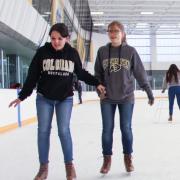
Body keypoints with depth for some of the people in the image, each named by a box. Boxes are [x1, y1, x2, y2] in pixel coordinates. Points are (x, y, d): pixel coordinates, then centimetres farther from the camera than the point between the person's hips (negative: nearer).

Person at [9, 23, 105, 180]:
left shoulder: (73, 53, -5)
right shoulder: (42, 51, -8)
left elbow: (81, 73, 10)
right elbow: (32, 76, -3)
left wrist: (96, 83, 6)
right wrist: (22, 96, -3)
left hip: (65, 99, 0)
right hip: (44, 98, 1)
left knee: (64, 130, -7)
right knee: (43, 131, 3)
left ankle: (69, 165, 11)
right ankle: (43, 167, 16)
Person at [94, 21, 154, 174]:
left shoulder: (130, 51, -4)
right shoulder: (102, 51, -1)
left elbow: (140, 73, -2)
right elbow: (98, 74, 6)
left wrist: (149, 92, -1)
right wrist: (99, 90, -4)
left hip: (126, 97, -1)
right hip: (107, 98, 1)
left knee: (126, 128, 5)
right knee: (107, 129, 5)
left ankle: (128, 158, 24)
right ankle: (107, 159, 21)